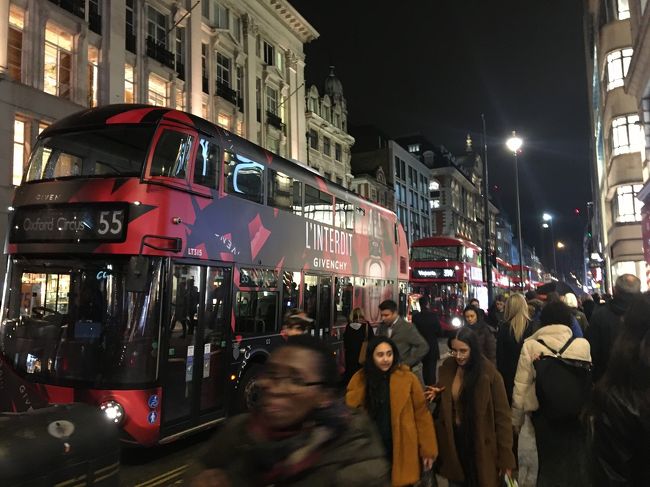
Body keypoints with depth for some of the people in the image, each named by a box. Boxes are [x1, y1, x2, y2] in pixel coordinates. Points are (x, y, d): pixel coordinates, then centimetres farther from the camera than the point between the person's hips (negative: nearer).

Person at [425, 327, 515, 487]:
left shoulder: (489, 374, -18)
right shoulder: (447, 367, -5)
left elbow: (502, 416, -14)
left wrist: (506, 458, -13)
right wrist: (436, 394, -9)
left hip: (480, 444, -4)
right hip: (453, 440, 4)